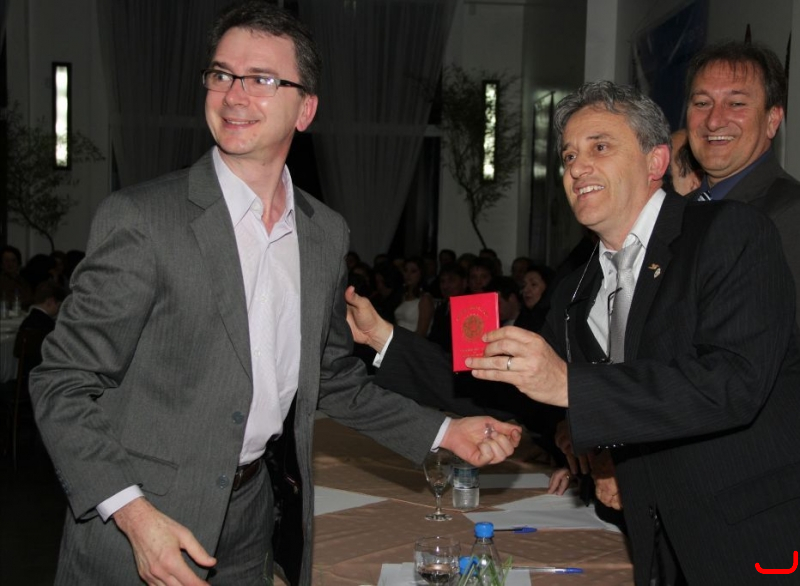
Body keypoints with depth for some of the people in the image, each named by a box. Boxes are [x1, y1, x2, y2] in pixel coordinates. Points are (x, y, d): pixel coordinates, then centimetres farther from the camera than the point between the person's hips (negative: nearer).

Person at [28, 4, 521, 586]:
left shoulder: (328, 234, 3)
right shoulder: (140, 219, -15)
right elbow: (63, 381, -13)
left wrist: (445, 433, 3)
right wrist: (133, 513, -23)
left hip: (251, 524, 5)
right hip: (135, 531, -5)